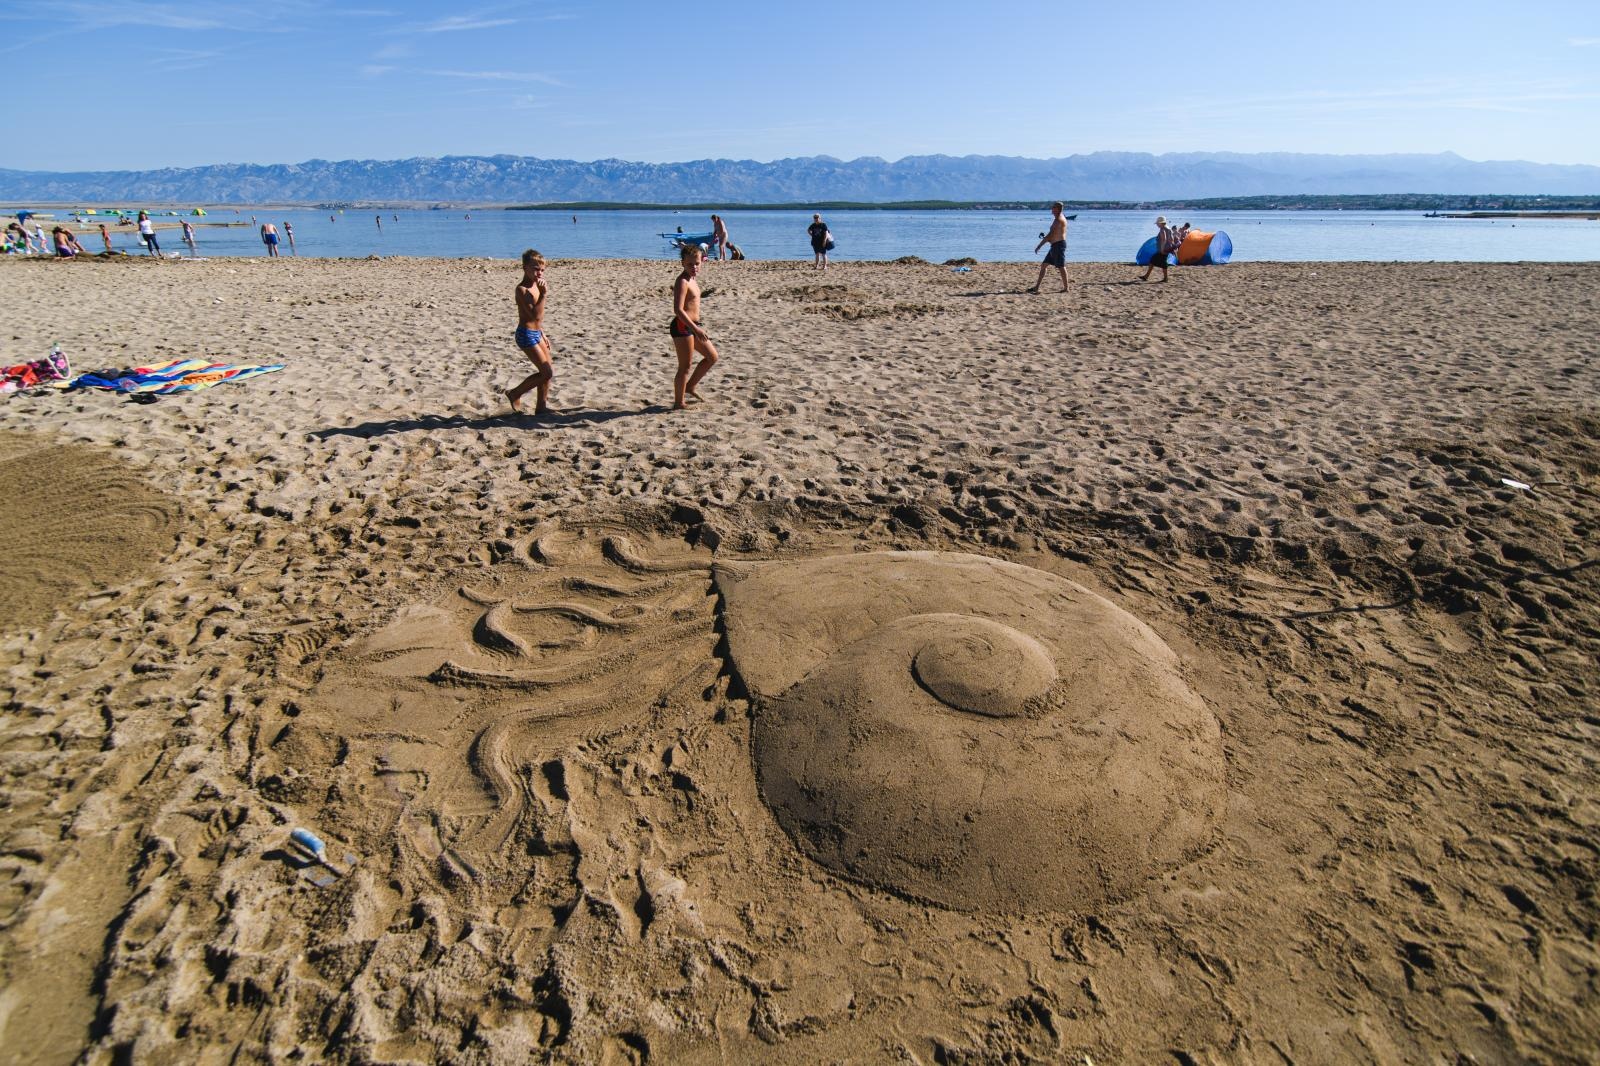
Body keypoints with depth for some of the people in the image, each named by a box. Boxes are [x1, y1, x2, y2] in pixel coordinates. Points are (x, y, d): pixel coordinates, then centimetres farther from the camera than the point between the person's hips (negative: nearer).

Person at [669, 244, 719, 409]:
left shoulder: (692, 279, 13)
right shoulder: (682, 282, -16)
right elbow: (678, 309, -26)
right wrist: (695, 328, -29)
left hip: (692, 325, 10)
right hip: (682, 327, -10)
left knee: (712, 357, 17)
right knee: (685, 367, -2)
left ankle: (689, 387, 26)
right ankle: (678, 403, 10)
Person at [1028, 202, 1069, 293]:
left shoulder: (1058, 220, -15)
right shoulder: (1060, 218, 17)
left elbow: (1050, 234, -18)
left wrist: (1039, 246, -15)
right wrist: (1045, 237, 8)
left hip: (1058, 245, -11)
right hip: (1055, 246, 11)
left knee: (1061, 267, -6)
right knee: (1044, 265, 10)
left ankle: (1065, 288, 0)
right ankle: (1036, 287, 12)